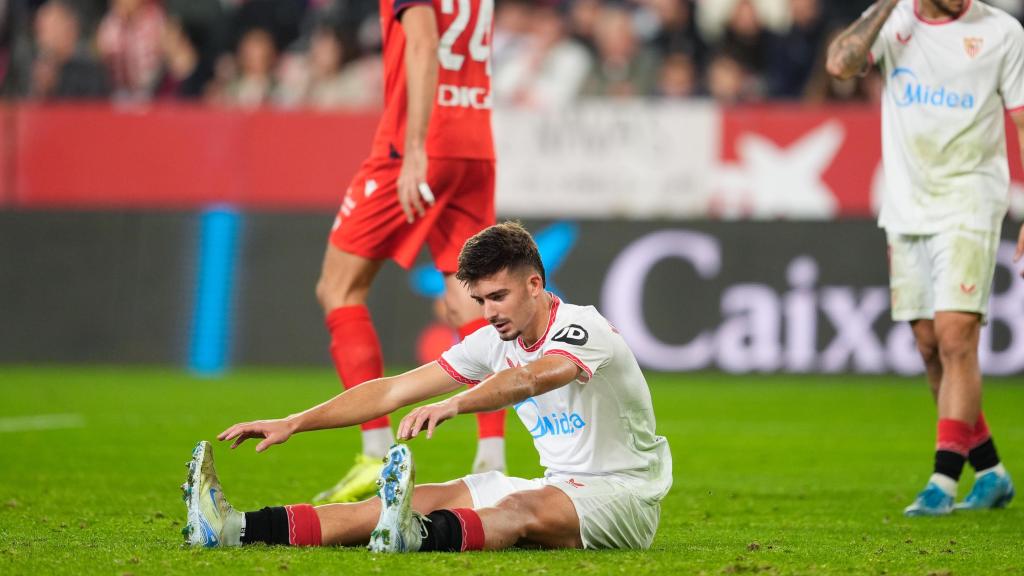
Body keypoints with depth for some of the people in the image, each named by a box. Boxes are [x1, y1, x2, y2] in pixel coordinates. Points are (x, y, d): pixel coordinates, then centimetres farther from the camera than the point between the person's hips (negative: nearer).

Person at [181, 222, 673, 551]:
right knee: (432, 498, -12)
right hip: (559, 486, 6)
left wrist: (452, 406, -57)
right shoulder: (495, 343, 6)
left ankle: (414, 537, -69)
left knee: (527, 508, -37)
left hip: (624, 493, -6)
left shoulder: (583, 329, -18)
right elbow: (395, 390, 4)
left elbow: (531, 378, -40)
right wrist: (293, 423, -3)